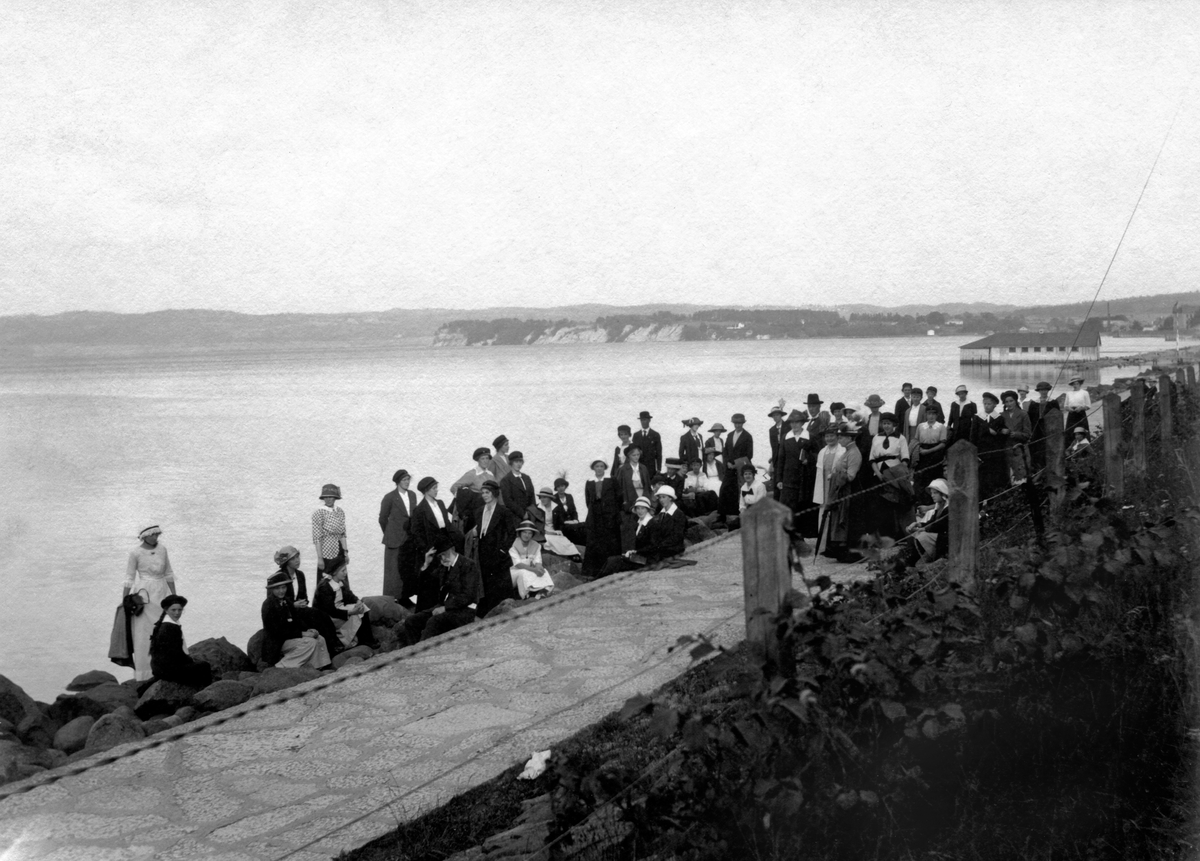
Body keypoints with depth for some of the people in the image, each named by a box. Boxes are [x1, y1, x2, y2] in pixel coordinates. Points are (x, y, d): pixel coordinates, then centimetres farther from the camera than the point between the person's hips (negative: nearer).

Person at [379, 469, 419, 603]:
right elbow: (383, 518, 1)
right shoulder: (389, 497, -8)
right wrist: (390, 535, 9)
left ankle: (404, 599, 13)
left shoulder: (412, 495, 8)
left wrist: (413, 534, 11)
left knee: (409, 570, 4)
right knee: (395, 571, -2)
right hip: (395, 540, -5)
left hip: (410, 539, 5)